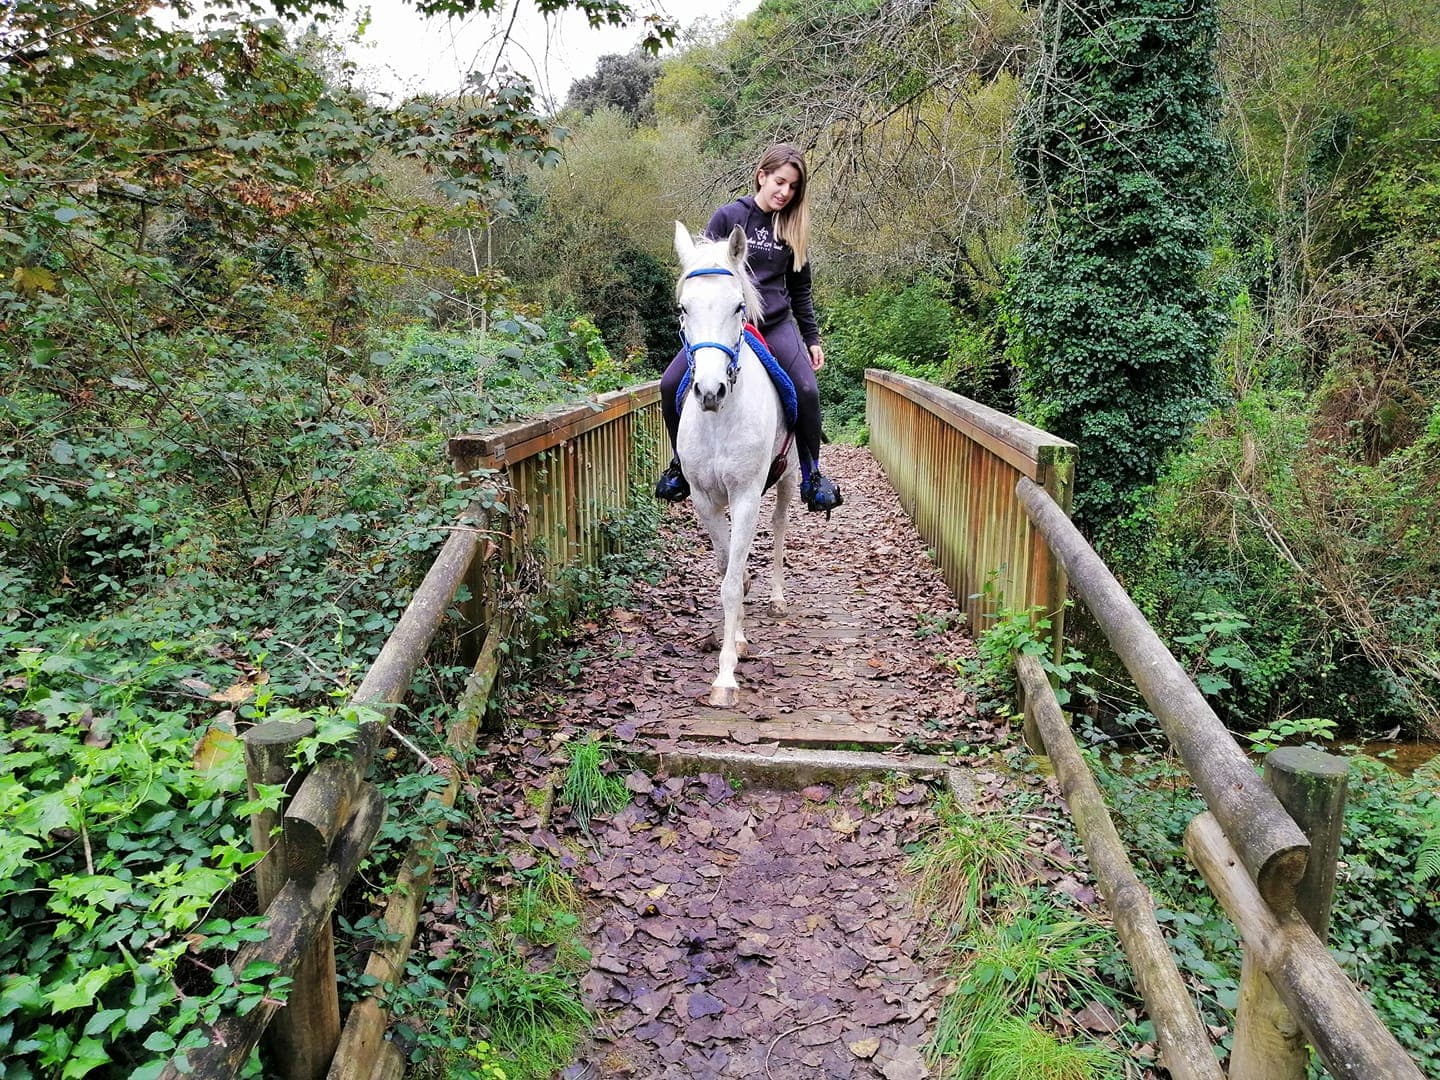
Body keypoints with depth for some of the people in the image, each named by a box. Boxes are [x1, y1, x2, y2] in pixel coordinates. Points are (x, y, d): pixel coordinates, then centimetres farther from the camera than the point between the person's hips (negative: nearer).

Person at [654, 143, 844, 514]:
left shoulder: (793, 228, 8)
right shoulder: (729, 216, -1)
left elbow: (800, 289, 14)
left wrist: (812, 338, 12)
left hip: (776, 325, 1)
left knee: (807, 392, -19)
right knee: (671, 385, -13)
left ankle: (812, 475, -1)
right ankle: (681, 465, 9)